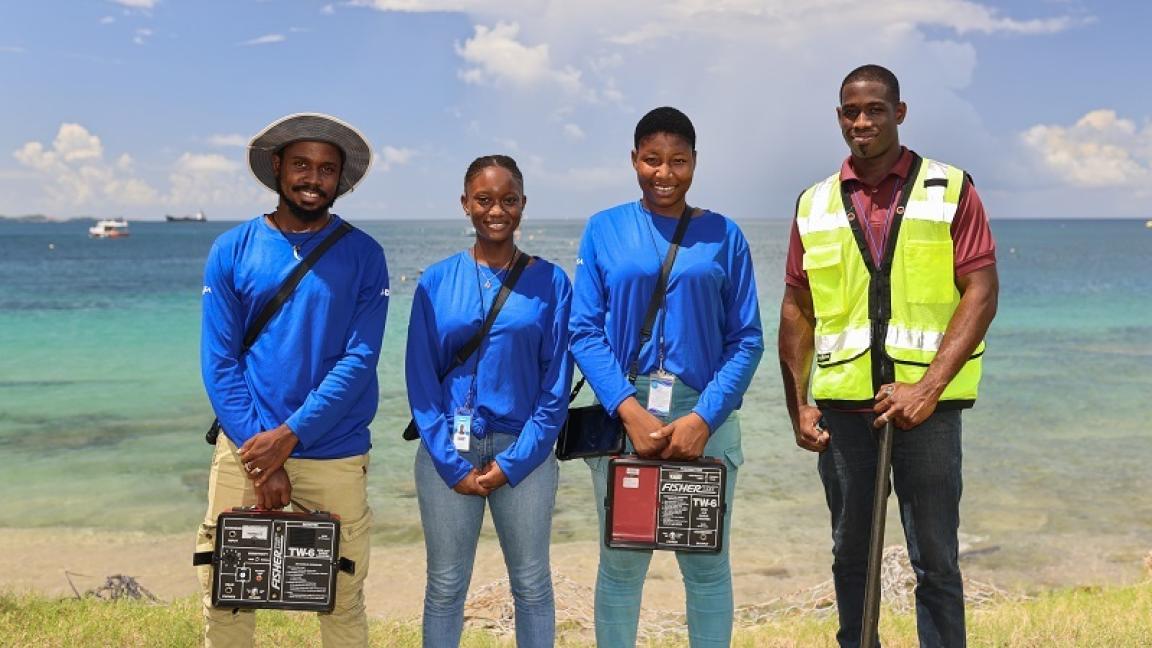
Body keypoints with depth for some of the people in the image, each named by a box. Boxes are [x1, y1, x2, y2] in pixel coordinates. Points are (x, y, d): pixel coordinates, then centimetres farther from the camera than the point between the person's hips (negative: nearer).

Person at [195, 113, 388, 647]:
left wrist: (289, 435, -15)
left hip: (334, 456, -1)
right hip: (246, 449, 1)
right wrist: (258, 453, -10)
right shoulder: (231, 251, 2)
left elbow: (359, 359, -7)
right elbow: (218, 362, -1)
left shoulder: (363, 255, 0)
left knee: (343, 602, 8)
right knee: (224, 596, 8)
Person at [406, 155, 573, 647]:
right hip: (448, 454, 1)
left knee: (532, 583, 10)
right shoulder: (436, 281, 1)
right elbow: (420, 380, 0)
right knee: (445, 585, 10)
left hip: (524, 453, 0)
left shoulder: (550, 282, -1)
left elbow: (557, 384, -2)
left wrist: (514, 461, -9)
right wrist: (452, 462, -8)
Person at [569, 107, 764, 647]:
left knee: (707, 564, 7)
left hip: (705, 415, 0)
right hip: (623, 415, 0)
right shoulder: (604, 230, 4)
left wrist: (703, 417, -13)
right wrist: (629, 411, -15)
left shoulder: (724, 235, 4)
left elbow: (746, 339, 0)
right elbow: (584, 331, -2)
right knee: (621, 564, 8)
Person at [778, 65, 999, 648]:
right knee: (850, 556, 13)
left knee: (935, 562, 4)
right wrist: (798, 405, 3)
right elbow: (797, 311, 10)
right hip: (841, 404, 3)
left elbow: (981, 292, -7)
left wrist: (927, 388, -16)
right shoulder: (814, 204, 9)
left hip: (926, 403, -3)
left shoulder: (950, 190, 1)